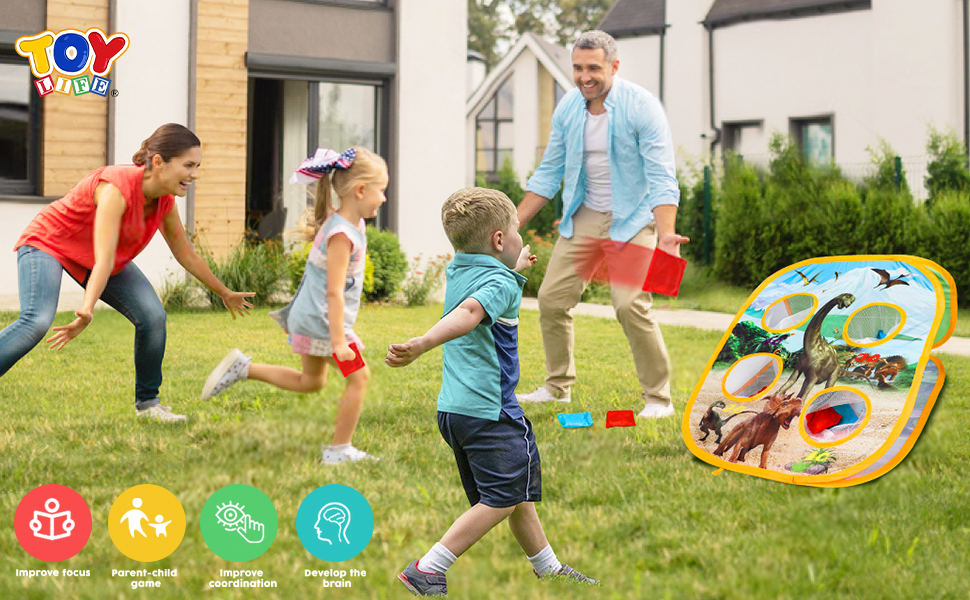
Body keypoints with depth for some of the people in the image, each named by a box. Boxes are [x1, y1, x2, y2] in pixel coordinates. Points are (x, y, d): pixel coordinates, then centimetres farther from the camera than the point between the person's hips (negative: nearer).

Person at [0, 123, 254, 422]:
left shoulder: (165, 202, -11)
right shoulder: (117, 188, -35)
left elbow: (187, 255, 6)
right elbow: (103, 262, -43)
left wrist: (225, 293, 16)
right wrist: (87, 312, -55)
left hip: (89, 257, 7)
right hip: (47, 244, -7)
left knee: (152, 316, -8)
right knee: (36, 322, -31)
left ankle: (147, 402, 9)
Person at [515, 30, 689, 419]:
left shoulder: (641, 106, -17)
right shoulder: (567, 109, 0)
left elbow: (661, 179, -20)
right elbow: (548, 173, 11)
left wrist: (665, 235, -35)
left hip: (632, 219, -6)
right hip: (583, 218, 6)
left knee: (630, 304, -19)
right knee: (552, 298, 3)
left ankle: (658, 399, -5)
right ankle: (557, 387, 22)